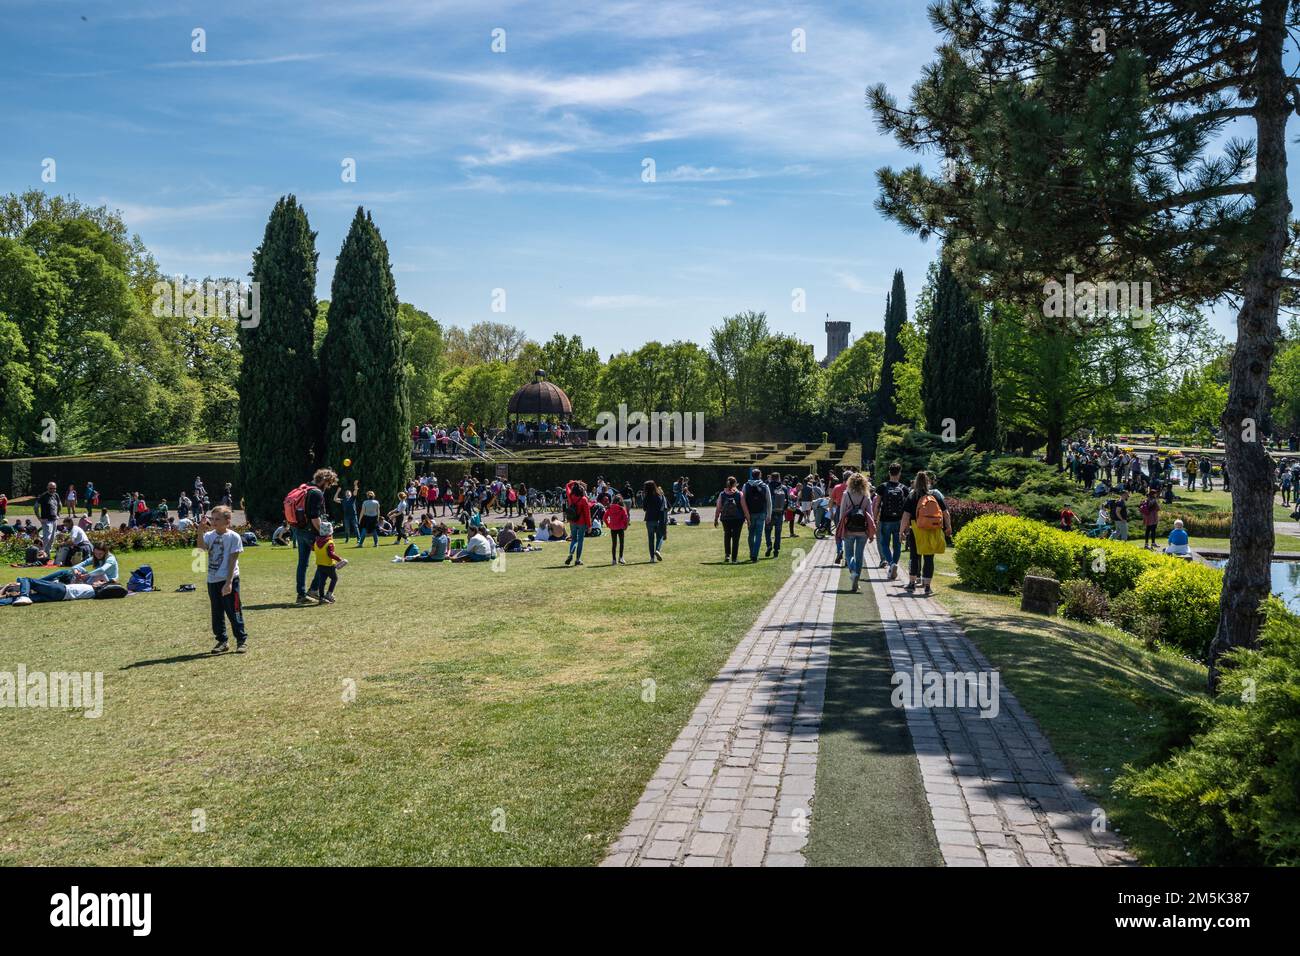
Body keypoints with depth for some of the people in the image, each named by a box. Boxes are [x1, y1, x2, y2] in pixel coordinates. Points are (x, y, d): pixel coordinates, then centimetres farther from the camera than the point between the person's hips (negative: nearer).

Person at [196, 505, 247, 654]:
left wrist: (228, 582, -16)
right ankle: (221, 641, 22)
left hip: (228, 580, -5)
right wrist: (201, 531, -26)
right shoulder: (210, 535, 4)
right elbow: (201, 547, -17)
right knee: (216, 613, 12)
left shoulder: (233, 537, -9)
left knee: (234, 612, 0)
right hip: (212, 580, 5)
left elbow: (232, 561, -12)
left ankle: (242, 640, 10)